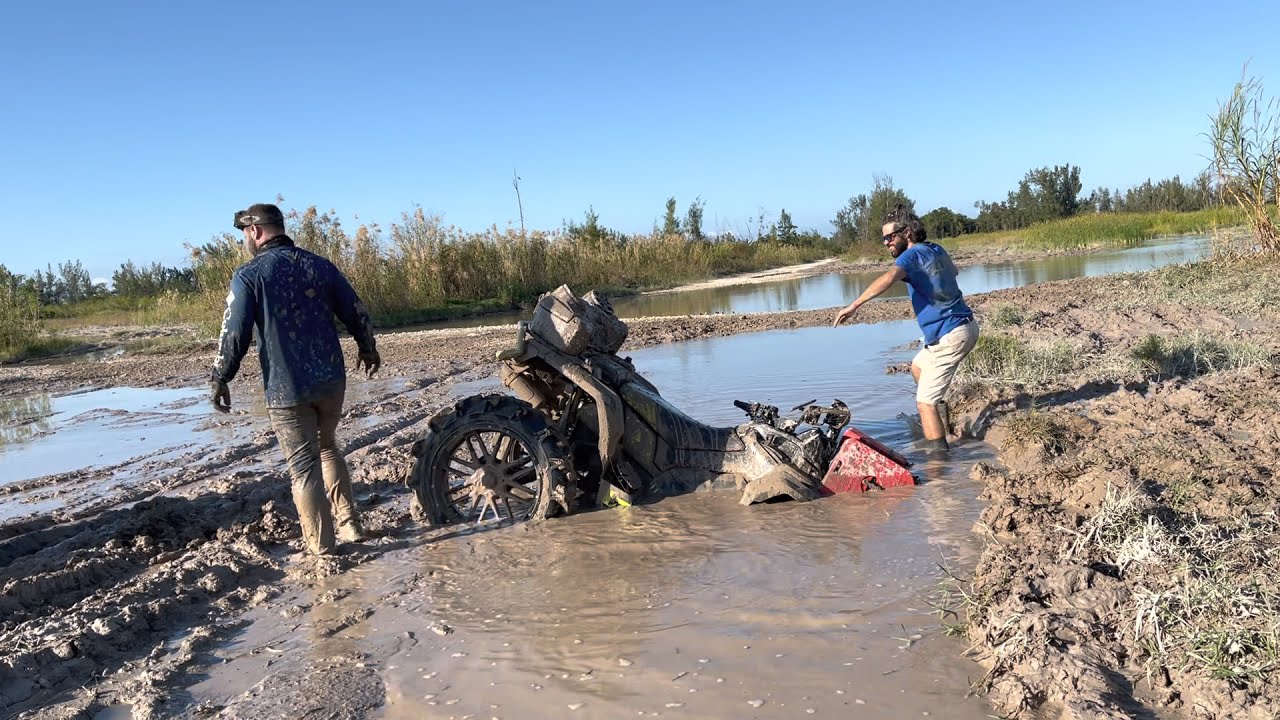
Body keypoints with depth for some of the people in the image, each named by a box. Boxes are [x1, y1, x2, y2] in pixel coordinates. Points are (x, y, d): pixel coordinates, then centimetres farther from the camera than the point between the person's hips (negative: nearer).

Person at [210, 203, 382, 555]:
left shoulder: (248, 275, -8)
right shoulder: (319, 265, 5)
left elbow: (234, 335, -11)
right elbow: (357, 313, 9)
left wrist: (219, 380, 2)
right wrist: (368, 349, 26)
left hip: (286, 390, -5)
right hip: (331, 381, 5)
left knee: (304, 467, 3)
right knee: (327, 448, 24)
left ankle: (322, 548, 9)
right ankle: (349, 525, 24)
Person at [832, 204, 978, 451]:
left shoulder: (912, 255, -14)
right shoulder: (938, 250, 11)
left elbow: (889, 277, -35)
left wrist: (854, 305, -42)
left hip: (949, 336, -10)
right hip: (967, 326, 10)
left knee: (925, 402, -7)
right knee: (918, 367, 30)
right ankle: (932, 425, 39)